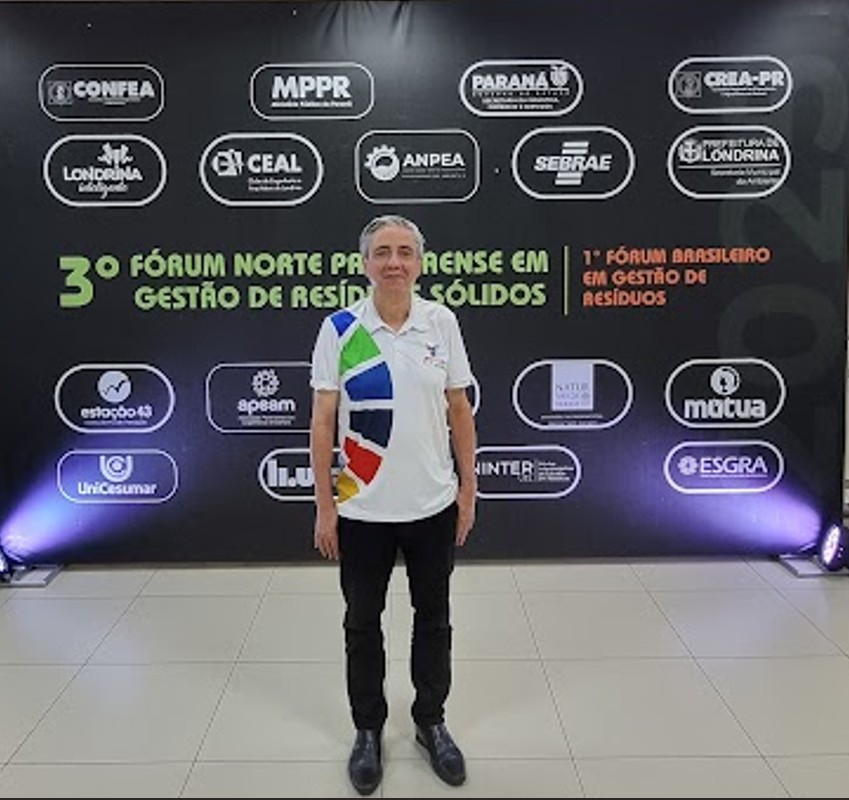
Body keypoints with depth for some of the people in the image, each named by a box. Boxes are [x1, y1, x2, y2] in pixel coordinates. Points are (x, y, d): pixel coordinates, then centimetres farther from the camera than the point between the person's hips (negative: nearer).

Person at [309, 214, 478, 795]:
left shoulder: (442, 323, -3)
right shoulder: (339, 328, -7)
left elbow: (460, 410, 3)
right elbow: (322, 421, -5)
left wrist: (469, 491, 2)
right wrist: (324, 506, -6)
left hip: (434, 505, 2)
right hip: (363, 508, -1)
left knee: (433, 618, 15)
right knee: (363, 623, 13)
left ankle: (431, 722, 34)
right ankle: (368, 729, 31)